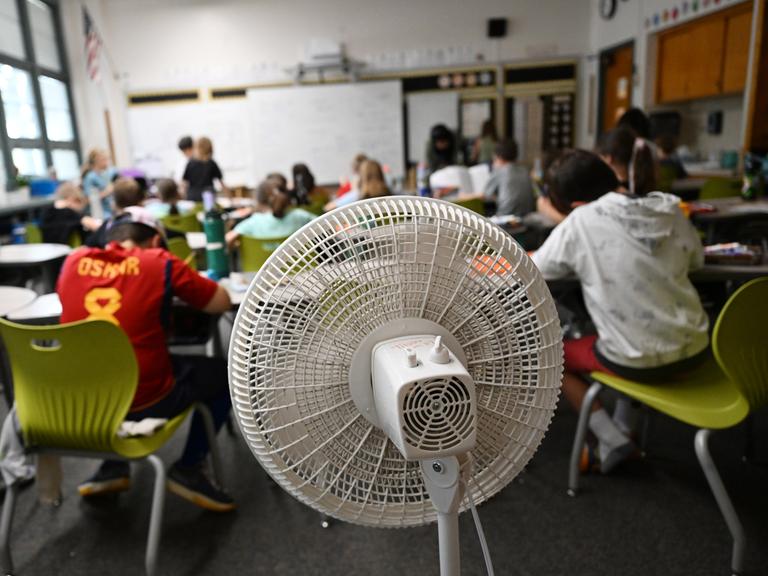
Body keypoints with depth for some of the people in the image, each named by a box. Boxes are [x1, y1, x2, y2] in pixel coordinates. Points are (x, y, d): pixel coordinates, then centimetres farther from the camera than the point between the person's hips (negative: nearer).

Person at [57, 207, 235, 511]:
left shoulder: (75, 260, 5)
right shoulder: (161, 262, -6)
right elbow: (222, 303, 2)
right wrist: (179, 288, 20)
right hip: (142, 402, -5)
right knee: (225, 372, 16)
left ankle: (112, 467, 30)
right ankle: (188, 469, 16)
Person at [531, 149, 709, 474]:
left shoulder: (581, 222, -14)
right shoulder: (669, 208, -1)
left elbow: (533, 271, -2)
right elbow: (695, 260, 16)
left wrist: (575, 263, 14)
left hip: (641, 359, -5)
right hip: (694, 348, 6)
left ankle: (613, 440, 12)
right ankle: (623, 431, 31)